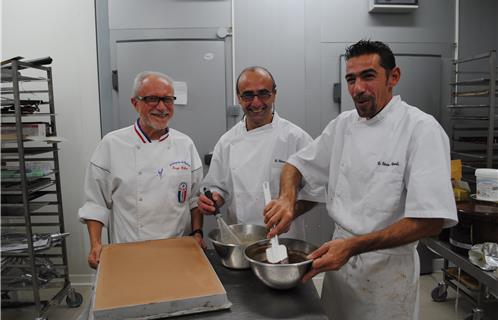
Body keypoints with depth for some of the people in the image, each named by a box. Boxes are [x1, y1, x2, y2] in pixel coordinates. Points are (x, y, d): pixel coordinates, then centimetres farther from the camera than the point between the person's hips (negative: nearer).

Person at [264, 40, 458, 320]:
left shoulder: (421, 129, -17)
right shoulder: (343, 124, 1)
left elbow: (430, 221, -22)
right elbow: (297, 165, 7)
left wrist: (353, 246, -28)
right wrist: (287, 197, -15)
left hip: (388, 267, -5)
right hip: (341, 256, 5)